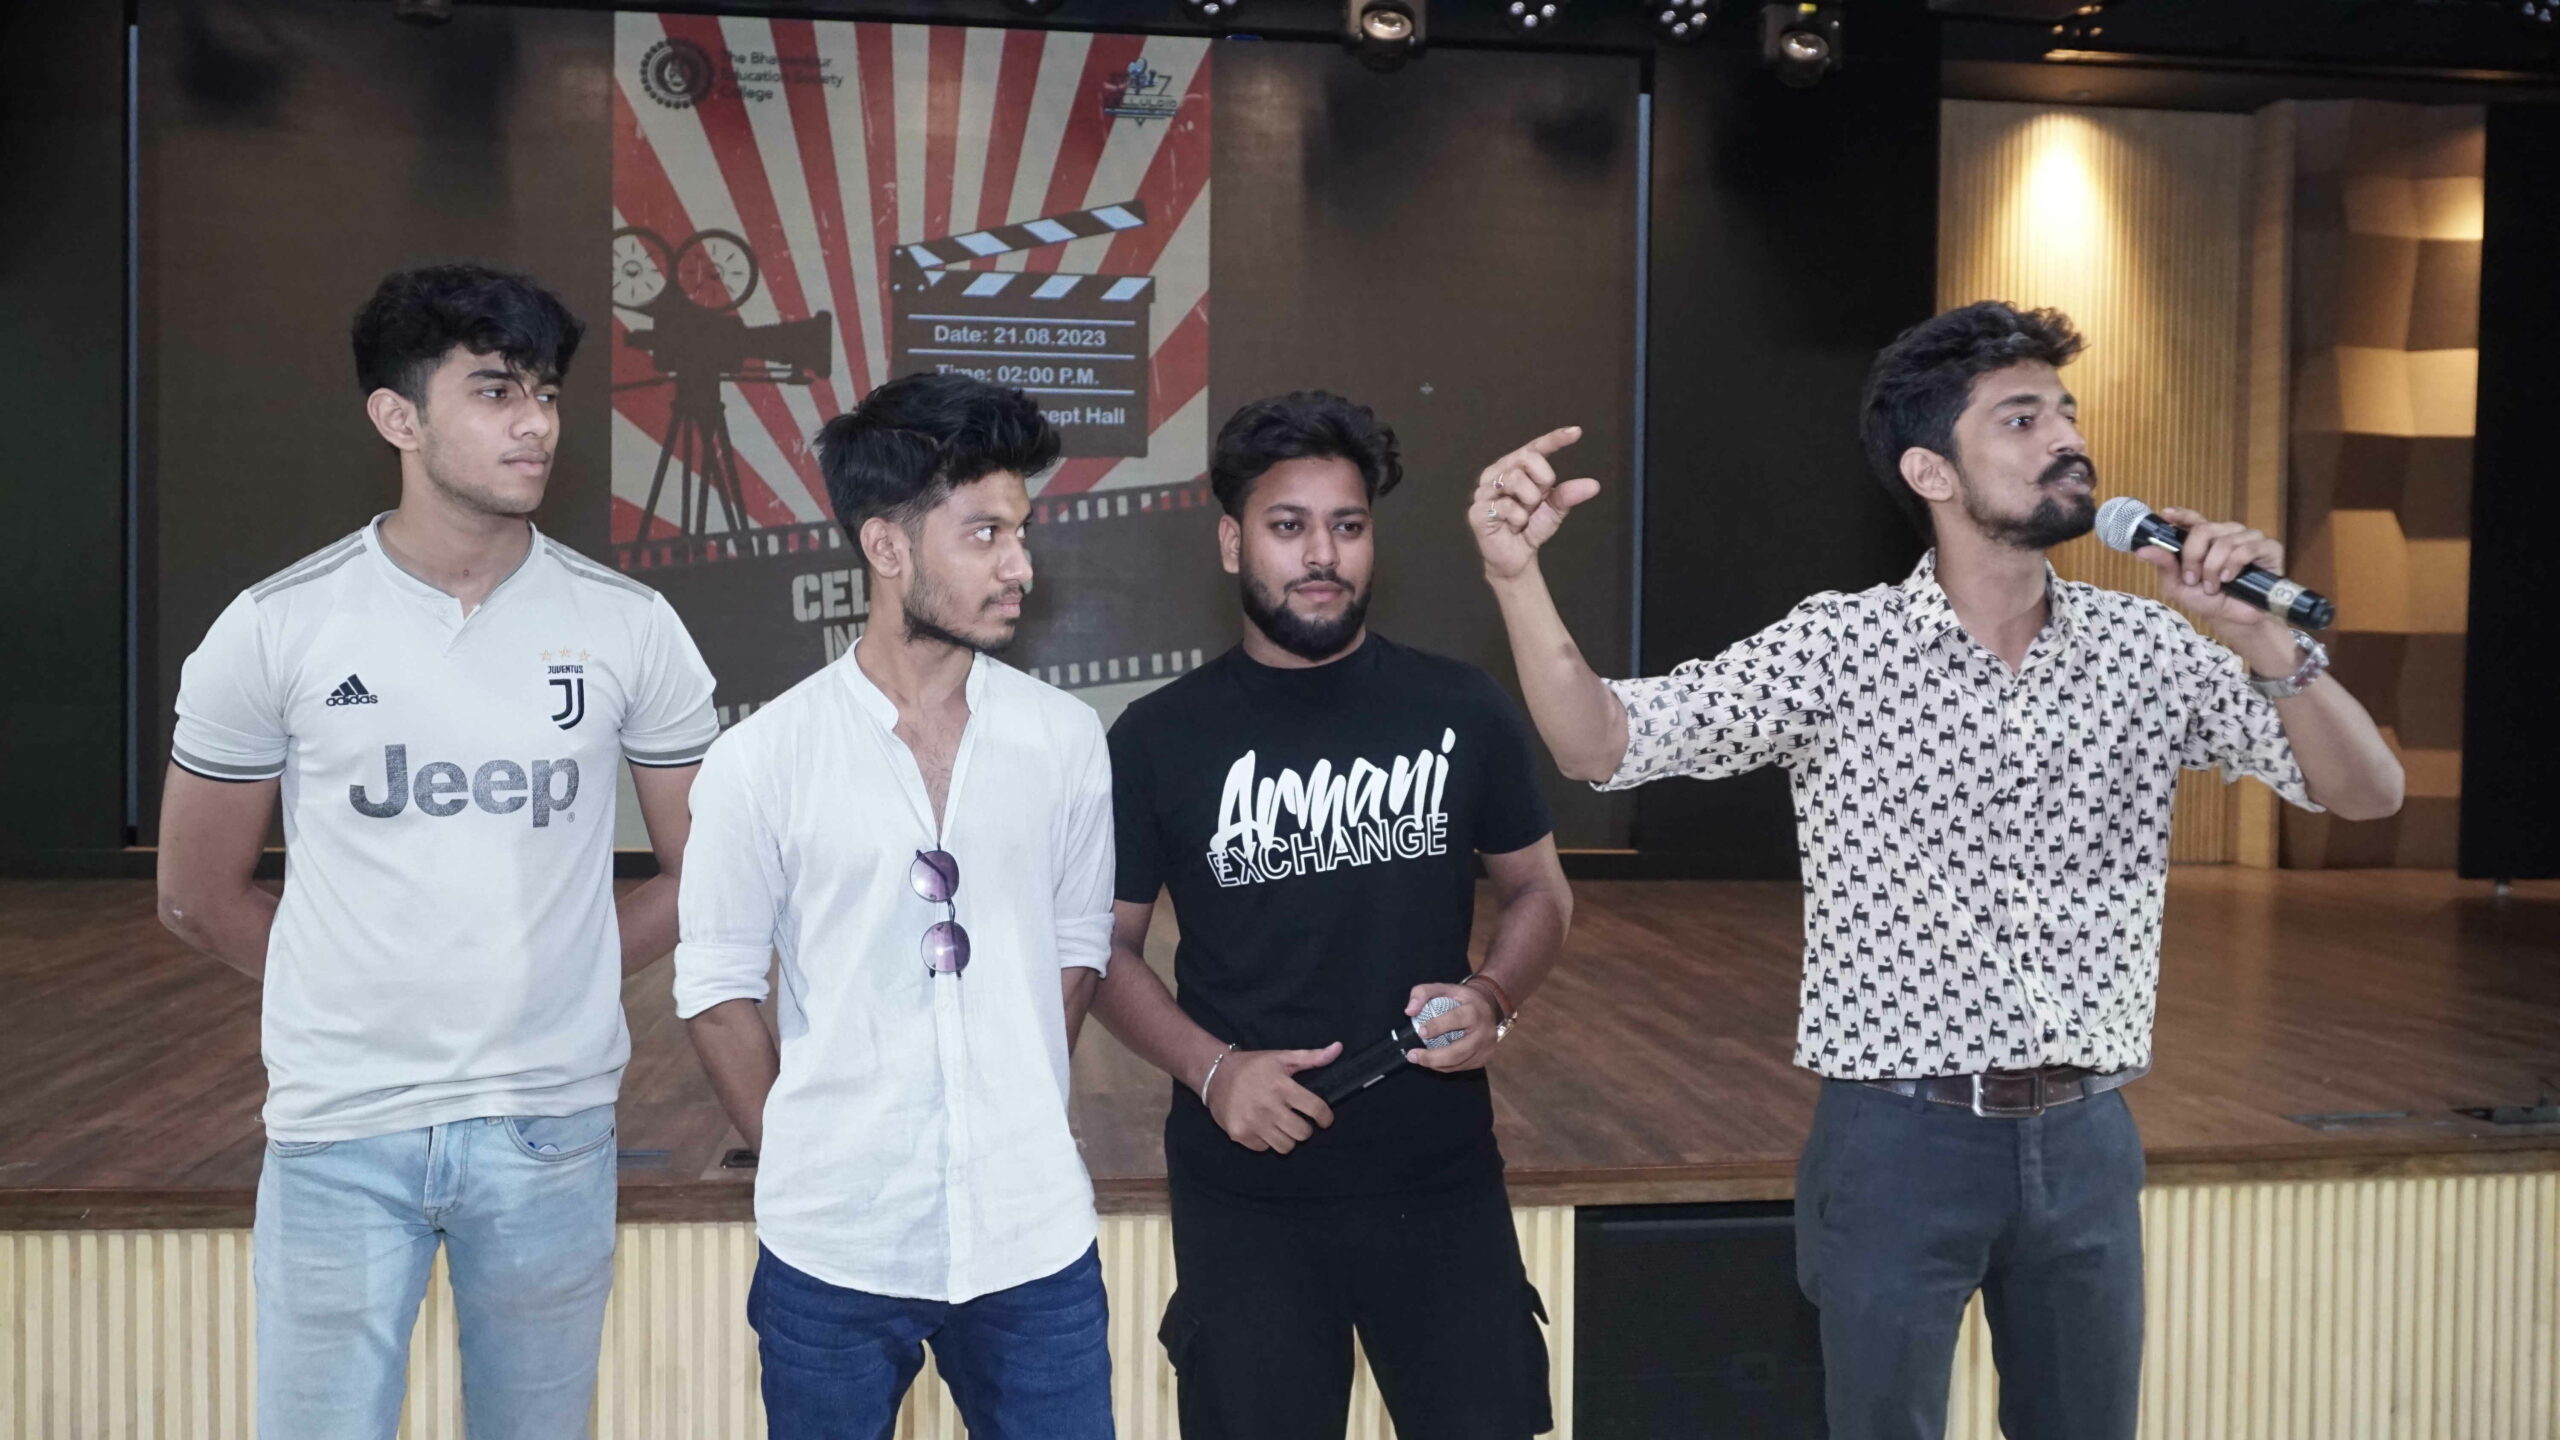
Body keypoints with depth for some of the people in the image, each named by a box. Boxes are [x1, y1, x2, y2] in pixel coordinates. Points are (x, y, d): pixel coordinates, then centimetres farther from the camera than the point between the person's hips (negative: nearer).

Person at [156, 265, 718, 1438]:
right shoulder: (276, 630, -5)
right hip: (339, 1130, -1)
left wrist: (554, 986, 4)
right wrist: (365, 993, 8)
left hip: (553, 1125, 1)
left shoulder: (630, 628, -3)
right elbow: (199, 898, 5)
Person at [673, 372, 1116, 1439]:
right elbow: (716, 985, 1)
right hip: (833, 1254, -1)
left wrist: (1018, 1124, 6)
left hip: (1034, 1238, 2)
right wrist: (801, 1156, 2)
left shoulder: (1064, 739, -1)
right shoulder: (762, 760, -7)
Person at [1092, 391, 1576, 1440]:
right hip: (1247, 1193, -1)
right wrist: (1210, 1069, -14)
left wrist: (1494, 998, -11)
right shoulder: (1159, 738, -3)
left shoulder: (1462, 711, -1)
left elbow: (1539, 892, 9)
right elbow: (1107, 946, 2)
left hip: (1443, 1182, 1)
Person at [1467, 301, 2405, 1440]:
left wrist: (2265, 640, -18)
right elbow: (1600, 745, -12)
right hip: (1899, 1136, -3)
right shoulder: (1840, 647, -9)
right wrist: (1516, 575, -29)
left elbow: (2368, 795, -1)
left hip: (2085, 1138, 4)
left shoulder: (2151, 651, 1)